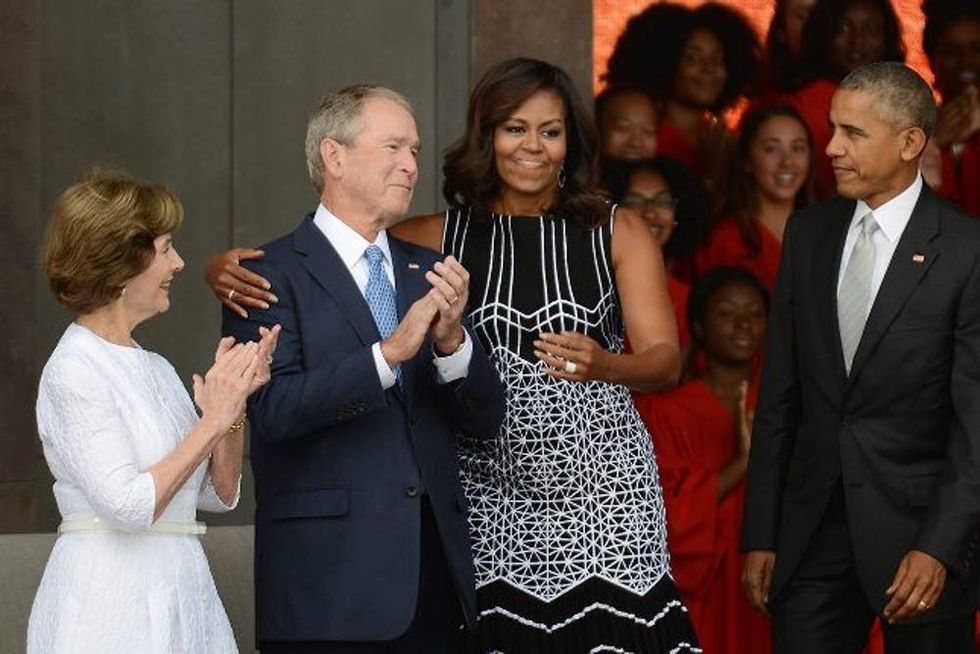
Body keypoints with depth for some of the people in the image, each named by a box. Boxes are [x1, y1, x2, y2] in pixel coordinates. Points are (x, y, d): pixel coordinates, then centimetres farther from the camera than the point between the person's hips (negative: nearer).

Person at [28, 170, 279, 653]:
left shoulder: (153, 368, 13)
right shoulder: (74, 370, -10)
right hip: (113, 608, -7)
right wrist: (213, 420, -15)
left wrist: (234, 401, 0)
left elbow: (221, 495, 14)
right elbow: (128, 505, -20)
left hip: (178, 602, 7)